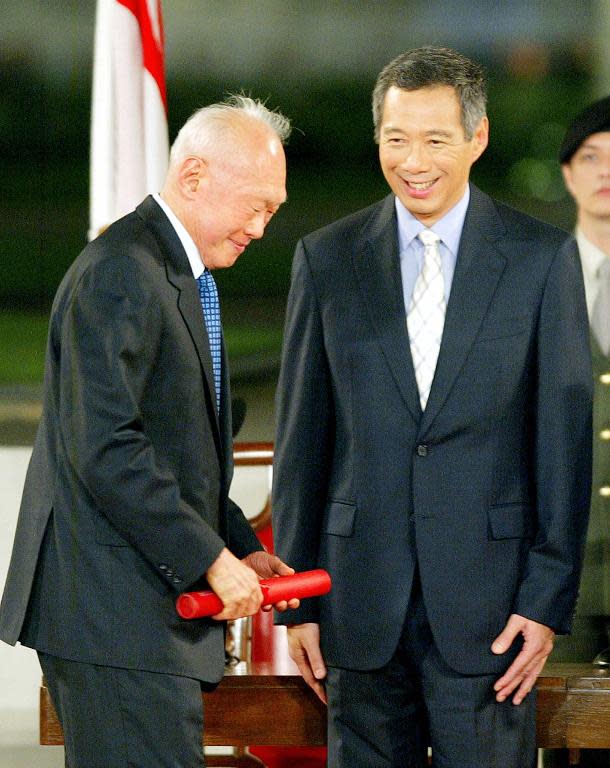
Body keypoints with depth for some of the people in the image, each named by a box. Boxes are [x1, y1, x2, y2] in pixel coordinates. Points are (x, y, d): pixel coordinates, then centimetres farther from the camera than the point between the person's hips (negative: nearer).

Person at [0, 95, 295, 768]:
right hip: (114, 609, -10)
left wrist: (241, 546, 12)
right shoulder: (119, 276, -14)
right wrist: (210, 559, -18)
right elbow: (105, 450, -22)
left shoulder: (180, 276, 19)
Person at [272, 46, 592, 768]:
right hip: (362, 596, 2)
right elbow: (301, 437, 8)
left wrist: (548, 599, -6)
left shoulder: (542, 258, 1)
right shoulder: (326, 259, 6)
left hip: (487, 600, -2)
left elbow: (565, 437, 0)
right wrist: (298, 598, 5)